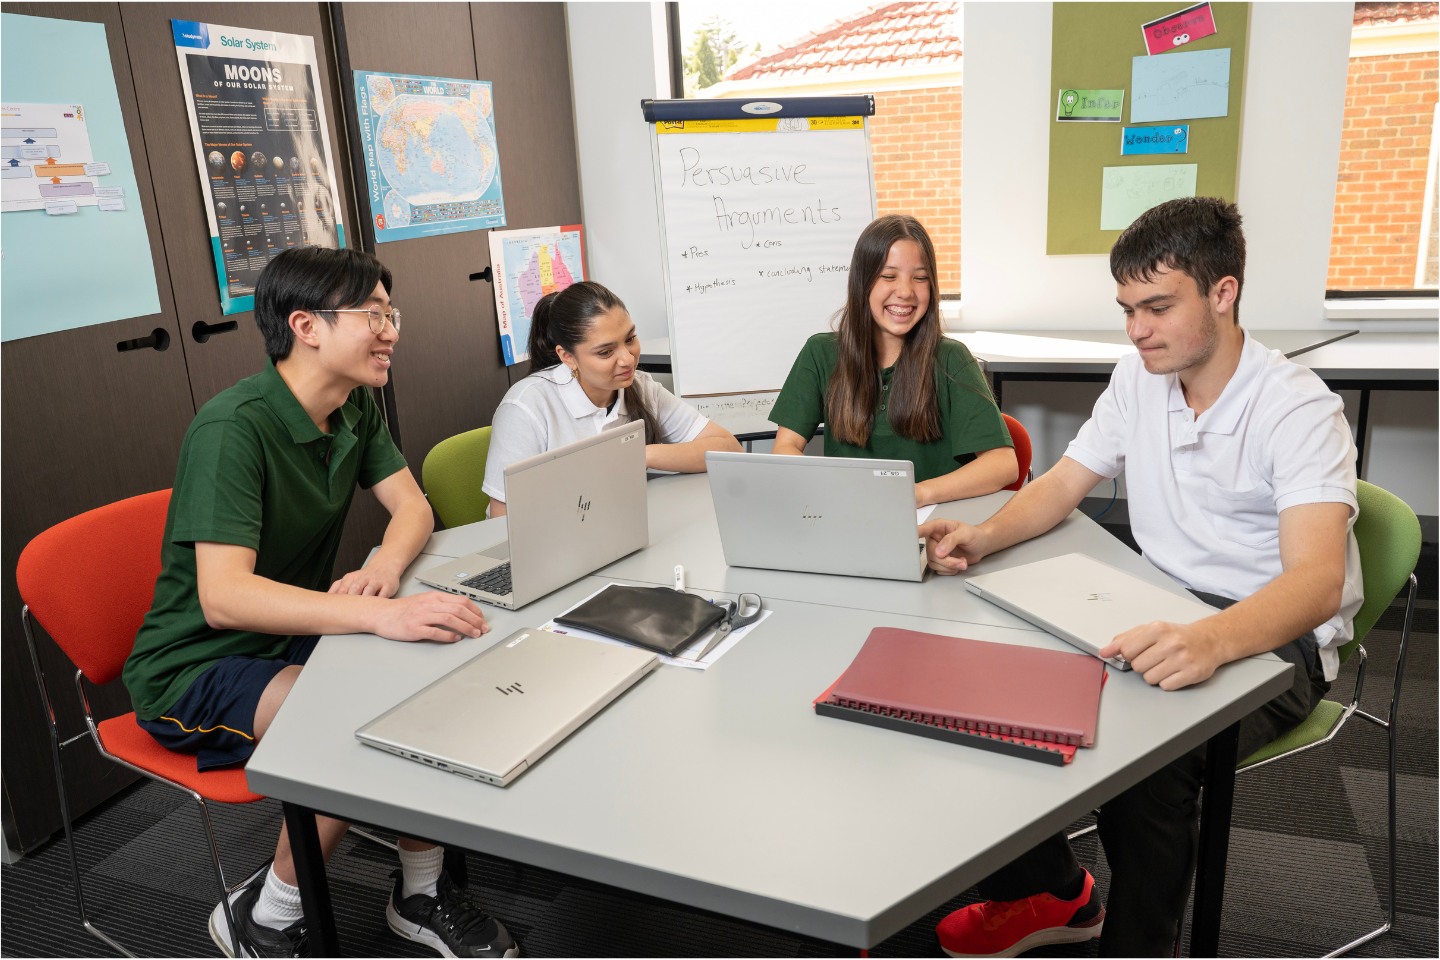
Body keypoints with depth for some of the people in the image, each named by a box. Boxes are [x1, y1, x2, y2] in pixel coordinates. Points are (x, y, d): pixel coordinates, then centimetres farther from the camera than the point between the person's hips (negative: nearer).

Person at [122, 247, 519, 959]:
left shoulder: (355, 408, 0)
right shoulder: (235, 428, -26)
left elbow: (412, 507, -1)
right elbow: (223, 596, -34)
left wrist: (383, 569, -25)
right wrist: (378, 614, -46)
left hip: (291, 634, 7)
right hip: (196, 668, -7)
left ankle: (421, 893, 1)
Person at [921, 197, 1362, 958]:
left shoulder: (1298, 409, -18)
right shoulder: (1137, 380, 2)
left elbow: (1317, 581, -31)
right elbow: (1061, 486, 6)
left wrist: (1210, 641, -52)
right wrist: (983, 537, -17)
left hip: (1274, 635, -6)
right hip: (1166, 613, 6)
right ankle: (1048, 894, 9)